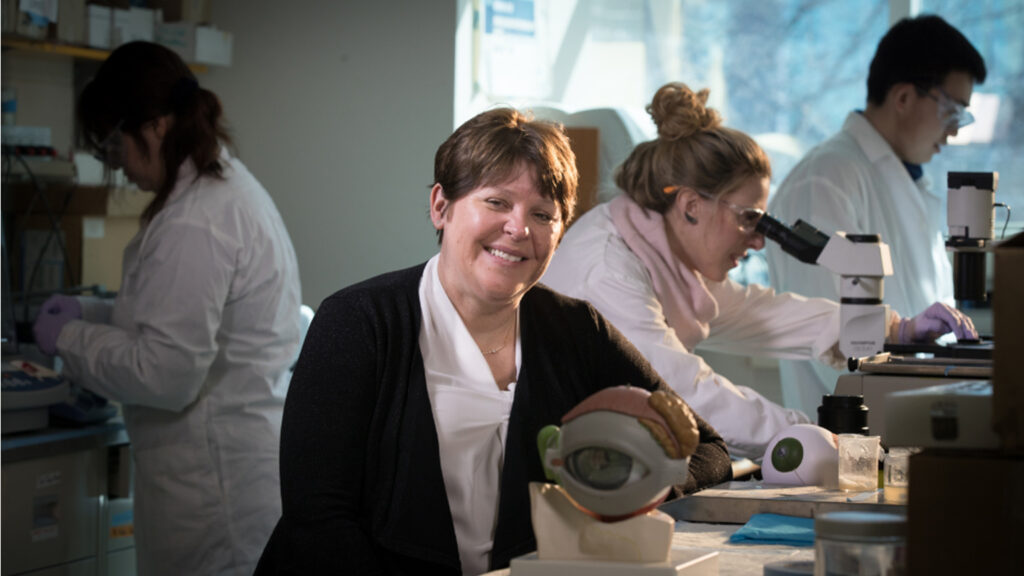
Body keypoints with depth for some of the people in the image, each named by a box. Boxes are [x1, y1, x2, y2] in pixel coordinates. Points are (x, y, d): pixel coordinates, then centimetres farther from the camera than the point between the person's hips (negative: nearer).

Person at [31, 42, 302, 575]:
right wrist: (91, 313, 16)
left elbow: (166, 374, -23)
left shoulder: (194, 224, -22)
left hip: (218, 484, -10)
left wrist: (71, 338, -8)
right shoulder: (230, 187, 11)